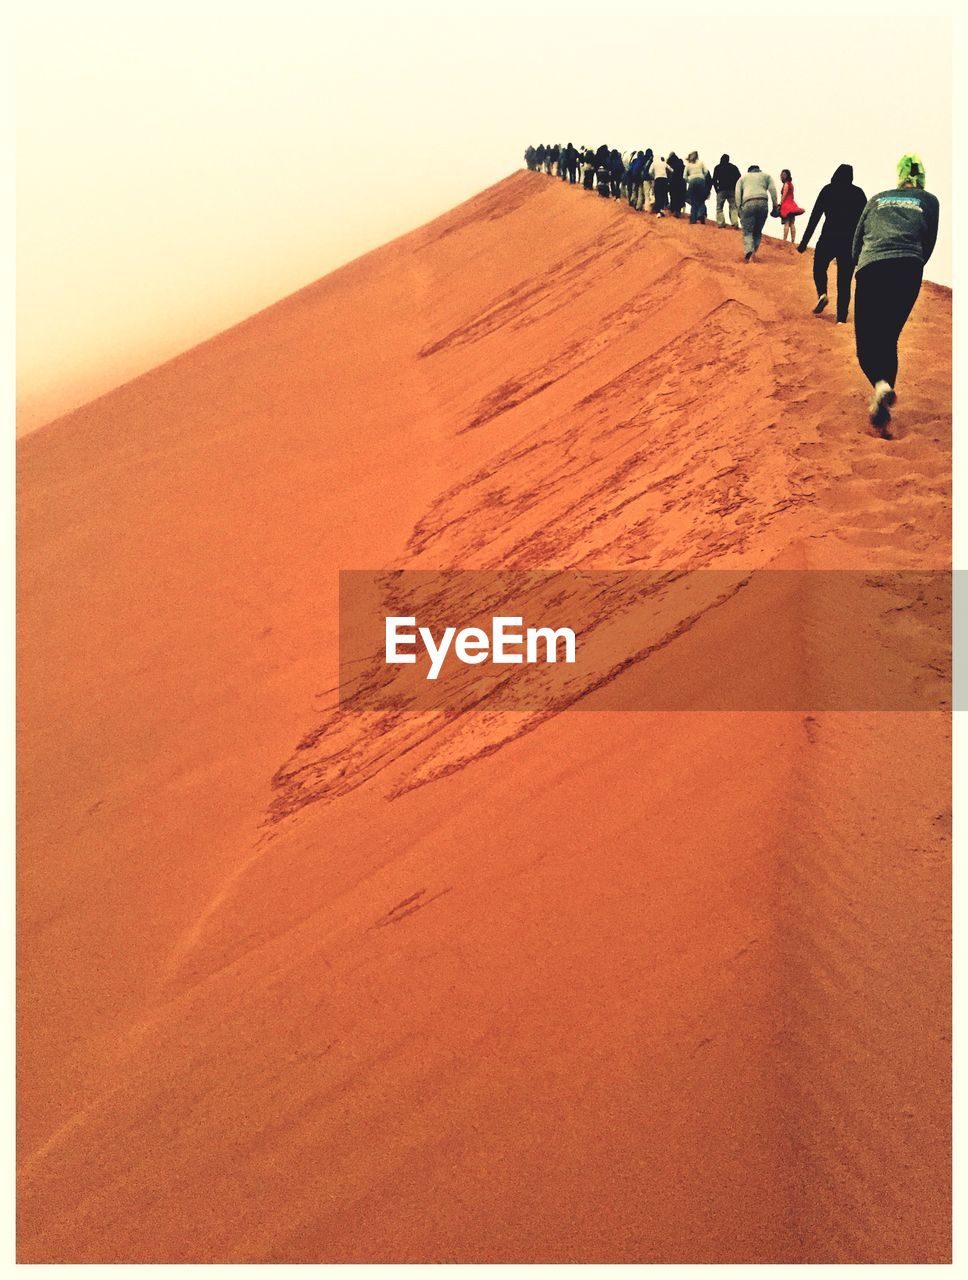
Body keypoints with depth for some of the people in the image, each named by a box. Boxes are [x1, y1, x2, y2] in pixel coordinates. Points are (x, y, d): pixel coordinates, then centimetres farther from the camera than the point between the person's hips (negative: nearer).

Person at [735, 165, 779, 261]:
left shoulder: (743, 177, 28)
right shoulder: (766, 176, 28)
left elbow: (738, 193, 12)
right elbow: (772, 189, 12)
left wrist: (739, 208, 7)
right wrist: (775, 205, 8)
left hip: (748, 203, -1)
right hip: (763, 202, 1)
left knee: (747, 232, -4)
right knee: (758, 232, 14)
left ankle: (749, 252, -28)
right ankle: (752, 252, 3)